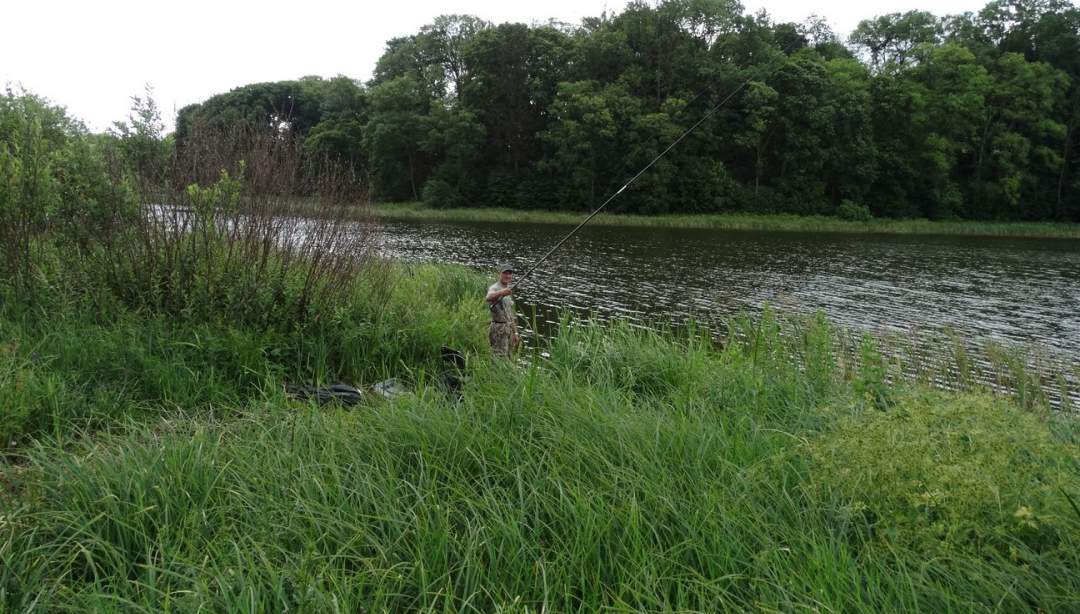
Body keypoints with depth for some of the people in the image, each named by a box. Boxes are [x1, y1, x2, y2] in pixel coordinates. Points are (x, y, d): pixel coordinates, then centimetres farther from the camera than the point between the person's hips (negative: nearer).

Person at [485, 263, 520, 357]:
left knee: (507, 358, 12)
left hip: (508, 329, 9)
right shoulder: (494, 288, -12)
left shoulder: (508, 290, 16)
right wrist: (501, 293, -58)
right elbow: (488, 297, -38)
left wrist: (515, 332, 20)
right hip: (499, 330, -9)